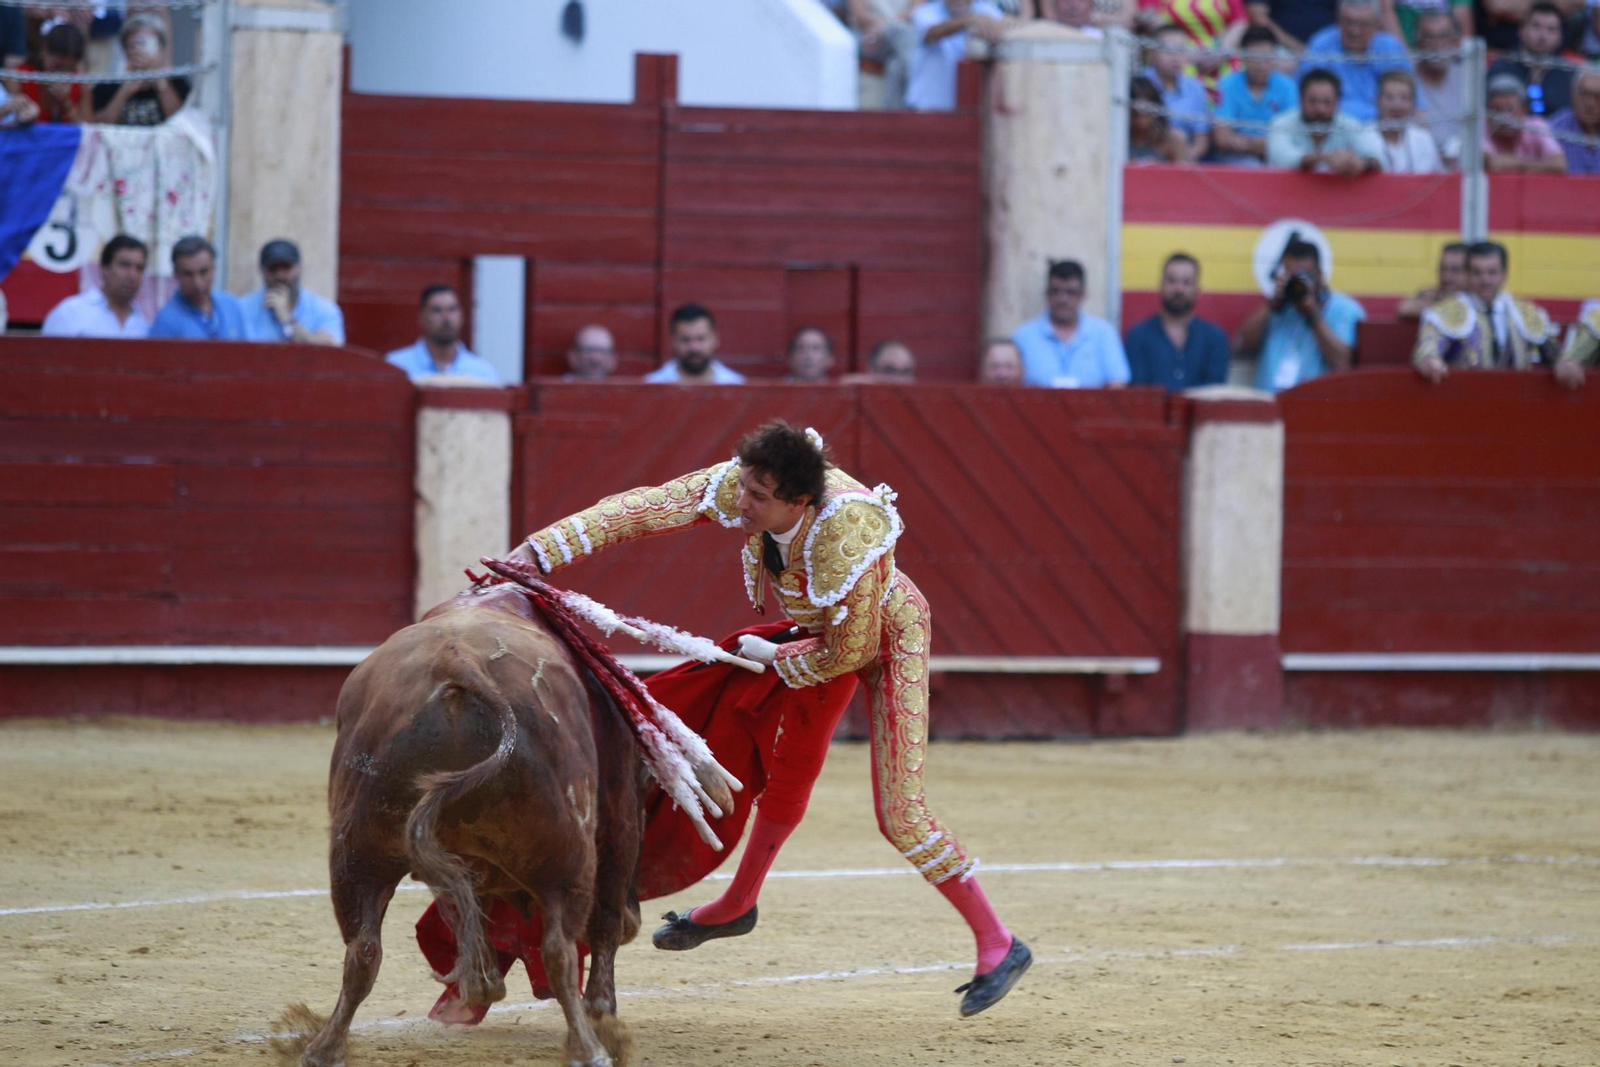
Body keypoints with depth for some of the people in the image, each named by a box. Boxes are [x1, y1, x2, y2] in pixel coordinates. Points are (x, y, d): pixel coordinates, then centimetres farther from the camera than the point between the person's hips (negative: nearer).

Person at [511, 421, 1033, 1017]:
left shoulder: (849, 544, -42)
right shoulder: (734, 489, -29)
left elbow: (848, 652, -28)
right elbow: (639, 510, -28)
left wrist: (771, 655, -14)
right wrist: (536, 554, -33)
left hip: (889, 634, -7)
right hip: (823, 629, 7)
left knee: (898, 814, -10)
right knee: (792, 766, 24)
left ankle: (998, 945, 2)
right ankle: (737, 906, 44)